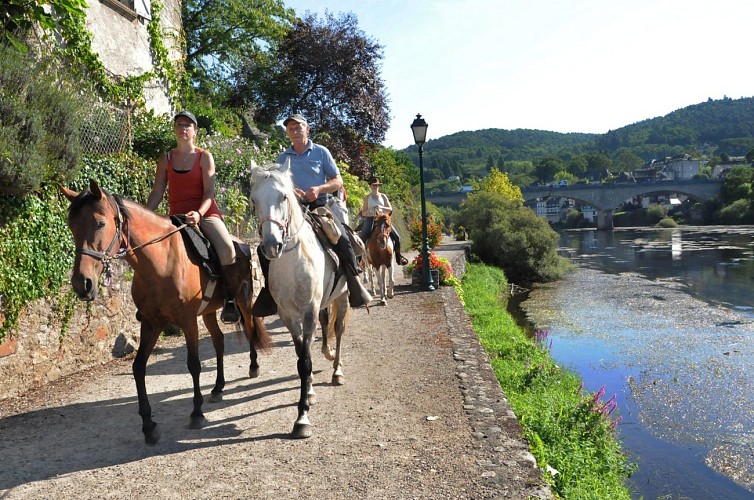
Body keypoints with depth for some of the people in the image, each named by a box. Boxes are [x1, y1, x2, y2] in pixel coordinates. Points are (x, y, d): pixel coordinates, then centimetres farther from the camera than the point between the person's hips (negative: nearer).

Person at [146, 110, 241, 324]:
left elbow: (209, 191, -6)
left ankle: (230, 300, -18)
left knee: (227, 247, -29)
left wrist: (198, 214, -24)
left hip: (205, 213, -4)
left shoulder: (204, 156, 3)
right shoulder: (166, 159, 12)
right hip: (176, 216, 4)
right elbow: (157, 193, 10)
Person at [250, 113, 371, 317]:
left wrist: (319, 188, -15)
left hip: (320, 205, -3)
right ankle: (270, 291, 2)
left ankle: (356, 286, -12)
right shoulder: (283, 157, 13)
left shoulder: (321, 152, 7)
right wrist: (288, 189, -15)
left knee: (342, 239, -27)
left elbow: (338, 181, 5)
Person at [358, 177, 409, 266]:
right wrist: (367, 212, -19)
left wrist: (381, 207, -15)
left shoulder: (383, 196, 9)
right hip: (370, 219, -1)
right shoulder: (367, 198, 6)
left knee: (396, 236, -10)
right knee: (362, 238, -21)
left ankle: (398, 257, 7)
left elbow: (390, 208, 3)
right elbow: (363, 212, 4)